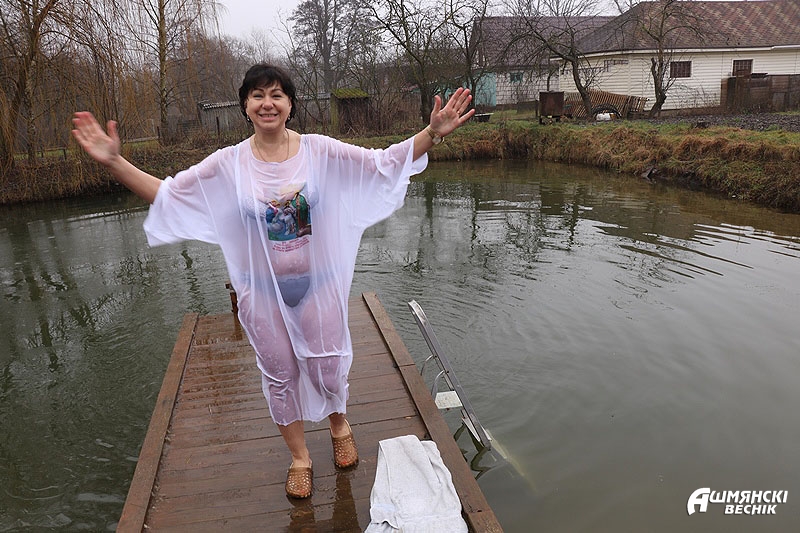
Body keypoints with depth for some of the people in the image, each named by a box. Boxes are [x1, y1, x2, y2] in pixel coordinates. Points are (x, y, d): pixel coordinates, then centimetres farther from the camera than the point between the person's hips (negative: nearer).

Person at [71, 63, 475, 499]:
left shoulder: (320, 151, -8)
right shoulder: (228, 164, -6)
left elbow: (385, 162, -9)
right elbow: (166, 194, -2)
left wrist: (432, 133, -22)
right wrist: (114, 162, -14)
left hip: (318, 285, 0)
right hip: (263, 293, 1)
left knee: (328, 369, 11)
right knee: (280, 375, 15)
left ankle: (339, 425, 47)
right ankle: (299, 456, 40)